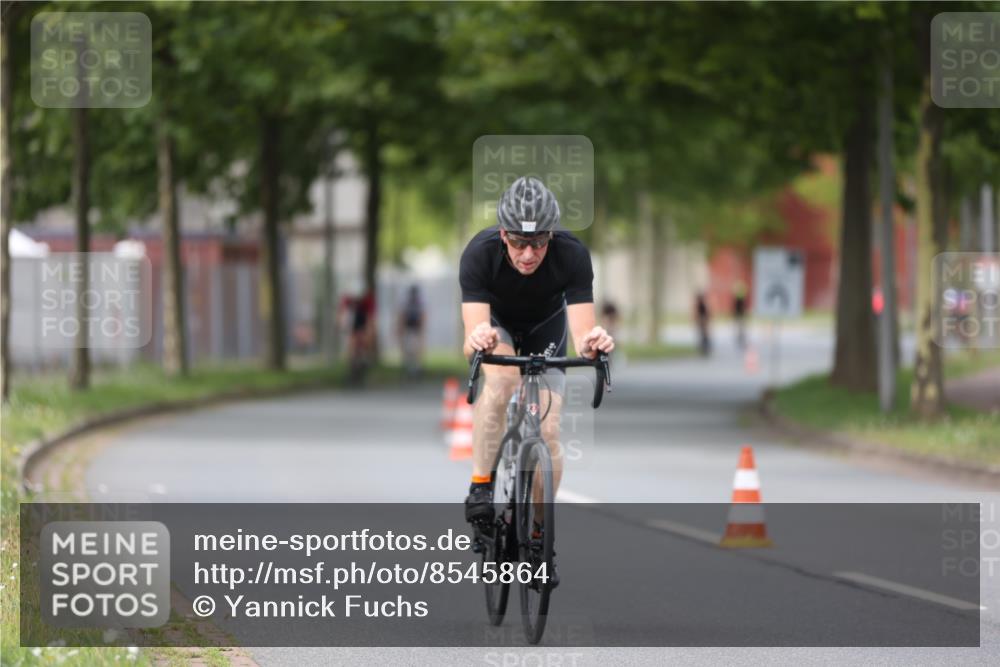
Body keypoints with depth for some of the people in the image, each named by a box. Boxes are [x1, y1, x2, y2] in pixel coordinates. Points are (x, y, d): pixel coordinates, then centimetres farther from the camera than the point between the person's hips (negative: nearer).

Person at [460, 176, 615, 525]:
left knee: (548, 431, -11)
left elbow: (583, 336, -37)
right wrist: (476, 342, -67)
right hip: (496, 320, -1)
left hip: (546, 325, 1)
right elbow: (472, 342, -44)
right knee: (501, 378, -35)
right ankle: (480, 486, -24)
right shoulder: (479, 254, -37)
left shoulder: (572, 255, -35)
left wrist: (592, 342, -60)